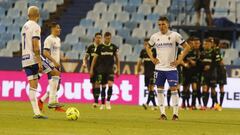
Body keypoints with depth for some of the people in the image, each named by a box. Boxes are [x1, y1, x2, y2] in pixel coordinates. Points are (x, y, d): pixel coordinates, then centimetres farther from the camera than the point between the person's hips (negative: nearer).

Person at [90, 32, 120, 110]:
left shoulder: (114, 47, 4)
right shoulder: (100, 47, 2)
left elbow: (117, 58, 12)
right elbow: (95, 58, 6)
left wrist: (118, 69, 7)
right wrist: (91, 69, 3)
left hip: (110, 68, 0)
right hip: (101, 69, 0)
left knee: (110, 84, -17)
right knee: (103, 86, 4)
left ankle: (108, 102, -9)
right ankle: (103, 104, 13)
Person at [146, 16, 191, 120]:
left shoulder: (175, 35, -6)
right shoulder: (155, 36, 4)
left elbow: (187, 47, -2)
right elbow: (148, 47, 22)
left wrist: (179, 60, -6)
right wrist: (152, 59, 8)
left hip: (171, 68, -3)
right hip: (159, 68, 3)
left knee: (174, 89, -7)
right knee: (160, 90, 3)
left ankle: (175, 113, -1)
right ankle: (162, 113, 10)